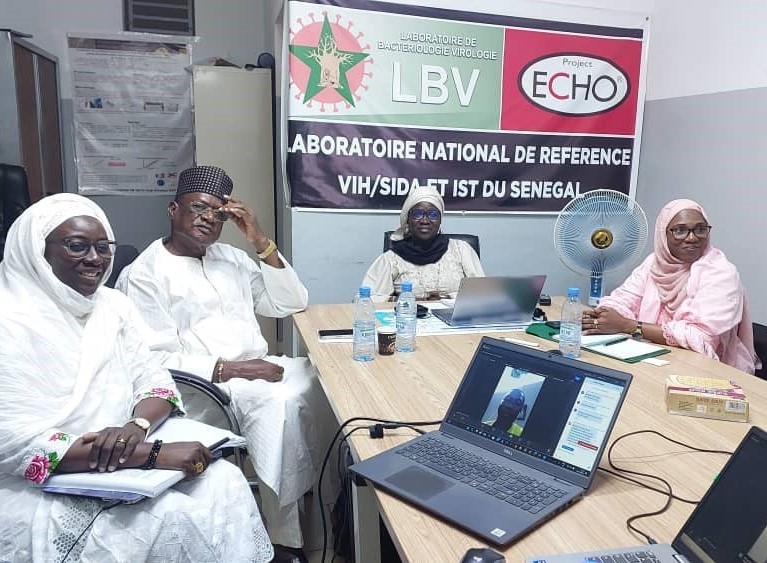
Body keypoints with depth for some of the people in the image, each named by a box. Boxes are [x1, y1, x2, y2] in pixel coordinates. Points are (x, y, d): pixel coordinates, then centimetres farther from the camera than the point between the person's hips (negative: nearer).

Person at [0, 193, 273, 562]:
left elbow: (153, 379, 4)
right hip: (46, 492, -6)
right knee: (177, 518, -23)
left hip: (124, 463, 6)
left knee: (225, 482, -13)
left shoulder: (112, 305, 5)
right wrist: (155, 453, -29)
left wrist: (135, 426, -21)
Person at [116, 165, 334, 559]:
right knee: (282, 403, -31)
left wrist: (261, 242, 0)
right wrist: (231, 369, -21)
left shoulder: (231, 258, 15)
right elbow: (156, 361, -12)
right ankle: (285, 535, -16)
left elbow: (290, 304, 10)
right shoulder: (143, 274, -4)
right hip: (207, 383, -6)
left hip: (259, 367, 7)